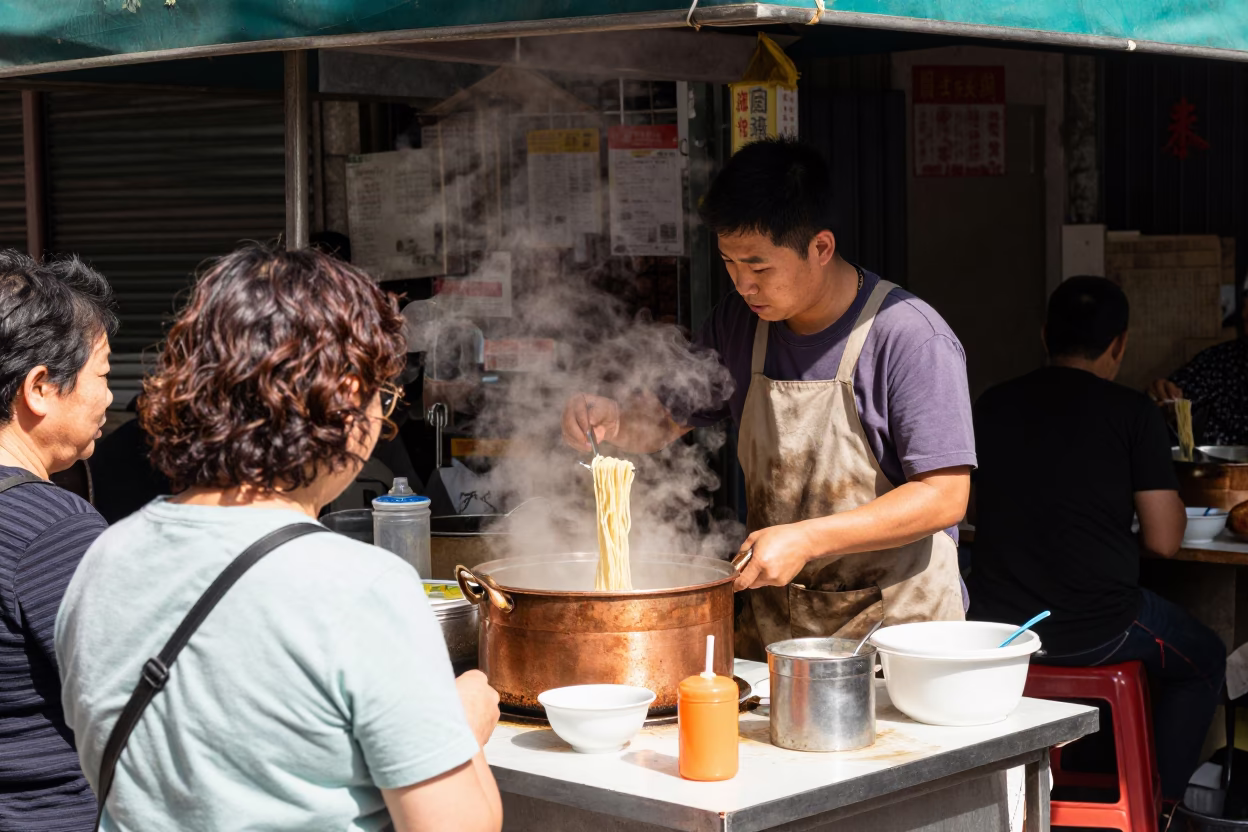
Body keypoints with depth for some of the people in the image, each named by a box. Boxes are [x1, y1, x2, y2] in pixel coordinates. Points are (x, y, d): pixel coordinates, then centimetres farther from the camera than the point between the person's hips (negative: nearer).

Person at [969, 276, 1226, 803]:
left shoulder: (991, 407, 4)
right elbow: (1163, 541, -10)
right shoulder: (1132, 414, -9)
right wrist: (1171, 500, 13)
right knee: (1204, 662, 26)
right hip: (1096, 634, -5)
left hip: (996, 626, 5)